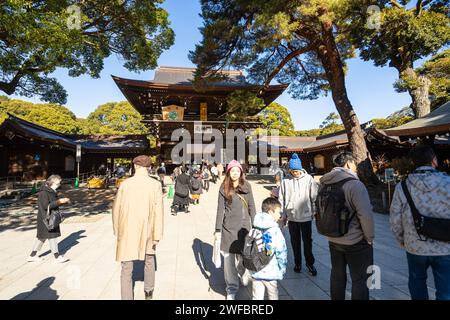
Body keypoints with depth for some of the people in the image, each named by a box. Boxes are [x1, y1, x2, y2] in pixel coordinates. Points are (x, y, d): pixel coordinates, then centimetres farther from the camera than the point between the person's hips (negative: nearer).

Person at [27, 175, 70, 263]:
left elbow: (54, 202, 15)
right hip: (46, 218, -9)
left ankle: (32, 256, 30)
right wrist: (59, 201, -25)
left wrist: (63, 201, 2)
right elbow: (46, 206, -25)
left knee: (42, 237, 17)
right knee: (52, 236, -1)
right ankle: (57, 257, 8)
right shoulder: (43, 192, -20)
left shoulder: (51, 191, 9)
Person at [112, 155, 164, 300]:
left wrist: (117, 230, 13)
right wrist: (157, 235, -6)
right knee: (149, 260, 25)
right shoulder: (155, 185, -11)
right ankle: (148, 292, 43)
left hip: (127, 232, -1)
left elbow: (116, 208, 0)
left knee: (126, 268, 11)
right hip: (147, 231, 1)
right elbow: (158, 211, -13)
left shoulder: (125, 184, -8)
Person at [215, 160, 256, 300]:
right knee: (229, 259, 2)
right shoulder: (224, 188, -1)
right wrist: (218, 229, -4)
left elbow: (251, 207, 6)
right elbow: (220, 209, -2)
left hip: (244, 226, 1)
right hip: (228, 227, -1)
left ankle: (244, 275, 41)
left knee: (243, 256, 9)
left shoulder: (246, 186, 3)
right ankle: (231, 289, 21)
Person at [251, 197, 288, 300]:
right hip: (270, 272, -4)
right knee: (273, 296, 19)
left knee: (257, 297, 17)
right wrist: (282, 269, 0)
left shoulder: (255, 229, -4)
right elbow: (281, 252, -15)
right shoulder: (275, 230, -19)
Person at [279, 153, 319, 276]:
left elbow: (314, 197, -3)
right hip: (291, 217, 2)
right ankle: (298, 263, 33)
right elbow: (281, 199, 2)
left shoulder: (308, 179, -8)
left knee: (308, 241, 11)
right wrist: (283, 214, 3)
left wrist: (314, 211, -2)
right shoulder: (286, 180, -4)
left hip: (306, 216, -1)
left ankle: (310, 263, 30)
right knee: (295, 242, 15)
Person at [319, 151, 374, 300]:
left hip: (333, 240, 6)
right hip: (356, 242, -6)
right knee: (360, 280, 11)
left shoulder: (325, 184, 0)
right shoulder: (355, 184, -20)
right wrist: (369, 238, -8)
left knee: (337, 276, 20)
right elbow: (366, 215, -23)